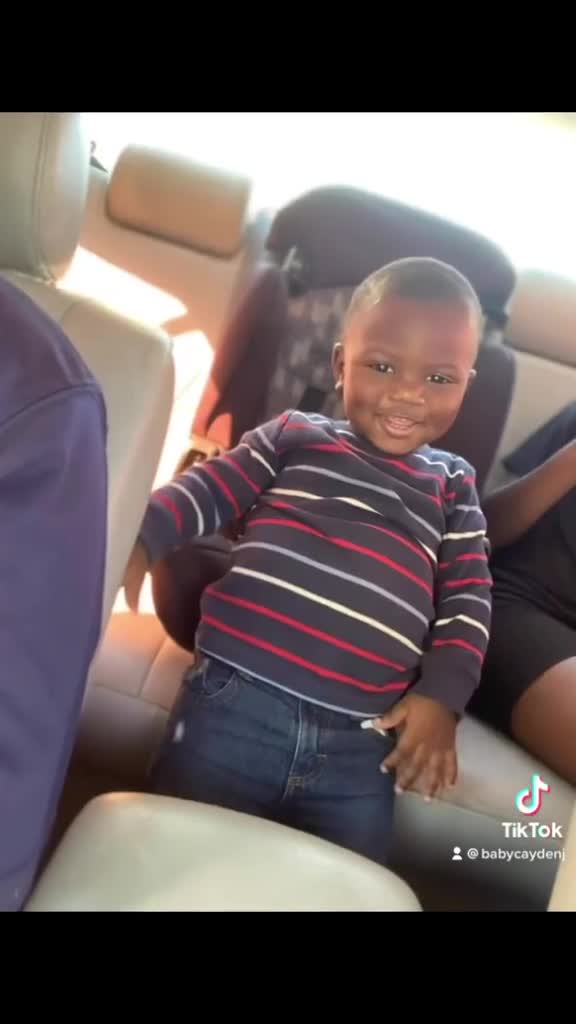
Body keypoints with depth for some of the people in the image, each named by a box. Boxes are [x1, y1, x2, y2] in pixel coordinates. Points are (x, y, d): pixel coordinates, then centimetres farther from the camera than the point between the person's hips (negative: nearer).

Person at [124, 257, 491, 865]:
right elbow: (206, 490, 6)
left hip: (361, 746, 2)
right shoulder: (294, 436, 14)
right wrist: (136, 538, -13)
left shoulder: (453, 485, 19)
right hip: (235, 702, -1)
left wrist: (442, 694, -3)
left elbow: (468, 596, 12)